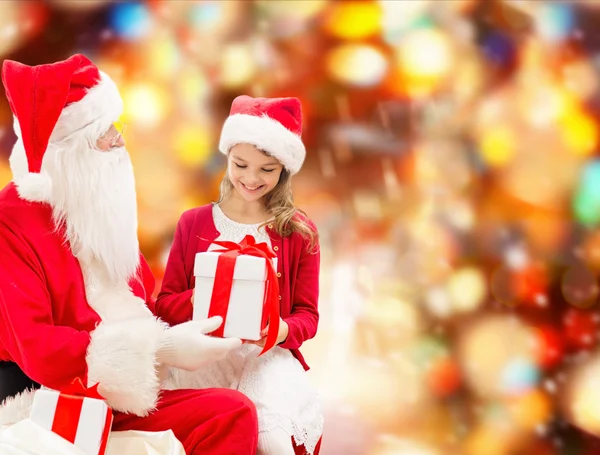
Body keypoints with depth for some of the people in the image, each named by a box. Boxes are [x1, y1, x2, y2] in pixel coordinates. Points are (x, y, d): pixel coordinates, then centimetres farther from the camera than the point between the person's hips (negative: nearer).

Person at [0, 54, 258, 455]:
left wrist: (198, 322, 1)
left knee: (235, 412, -18)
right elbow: (36, 349, -19)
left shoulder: (103, 212, 15)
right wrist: (161, 348, -24)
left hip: (120, 399, 8)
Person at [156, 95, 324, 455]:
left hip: (268, 355, 0)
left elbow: (307, 314, 7)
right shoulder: (194, 223, 10)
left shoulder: (299, 231, 6)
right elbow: (166, 301, 10)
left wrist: (283, 330, -17)